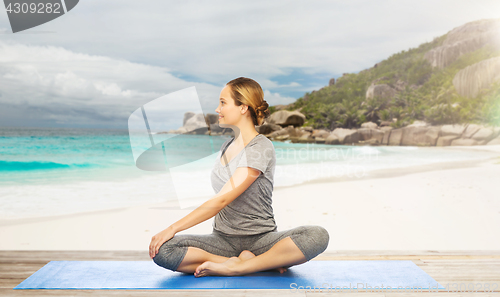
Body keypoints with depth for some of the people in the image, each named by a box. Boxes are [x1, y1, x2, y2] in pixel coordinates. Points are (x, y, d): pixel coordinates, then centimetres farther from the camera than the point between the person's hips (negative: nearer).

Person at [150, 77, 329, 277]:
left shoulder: (261, 148, -12)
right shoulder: (227, 146, 12)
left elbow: (222, 199, -18)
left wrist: (173, 228, -17)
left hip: (260, 239, -6)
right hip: (223, 239, 6)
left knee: (318, 235, -31)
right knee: (160, 250, -21)